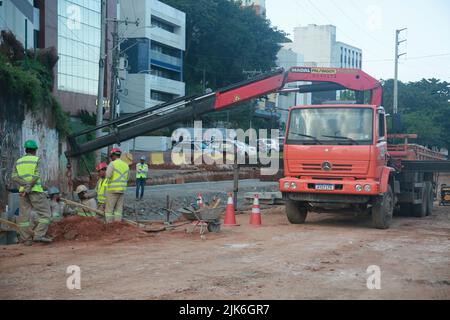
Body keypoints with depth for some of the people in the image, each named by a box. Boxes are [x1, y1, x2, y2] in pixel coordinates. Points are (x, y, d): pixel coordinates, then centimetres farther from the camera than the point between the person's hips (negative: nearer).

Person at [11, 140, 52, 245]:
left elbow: (14, 177, -2)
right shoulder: (37, 160, 0)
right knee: (45, 213, 0)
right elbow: (37, 176, -14)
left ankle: (26, 239, 4)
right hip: (36, 190, -5)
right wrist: (29, 188, -14)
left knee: (24, 216, 6)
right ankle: (39, 235, -13)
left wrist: (26, 185, -11)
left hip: (23, 191, 5)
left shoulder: (18, 161, 13)